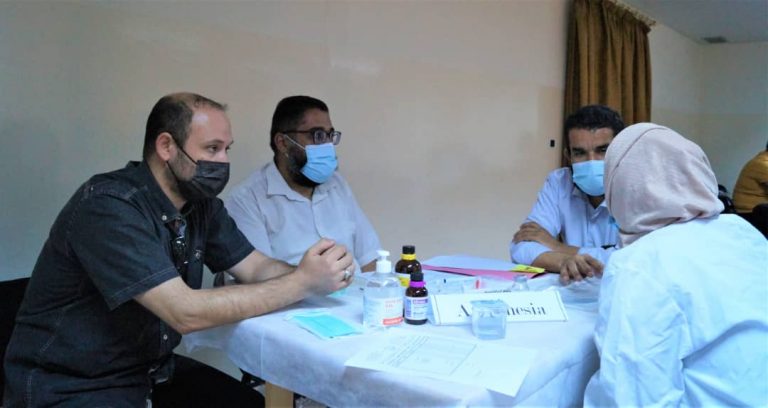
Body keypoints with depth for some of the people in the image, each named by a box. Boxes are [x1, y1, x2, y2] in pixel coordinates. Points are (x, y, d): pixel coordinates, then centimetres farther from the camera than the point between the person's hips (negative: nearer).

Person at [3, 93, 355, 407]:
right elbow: (185, 312, -32)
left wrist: (316, 273, -22)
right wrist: (302, 283, -29)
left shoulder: (201, 202, -1)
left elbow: (256, 268, -1)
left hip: (150, 370, 7)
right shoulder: (108, 206, -26)